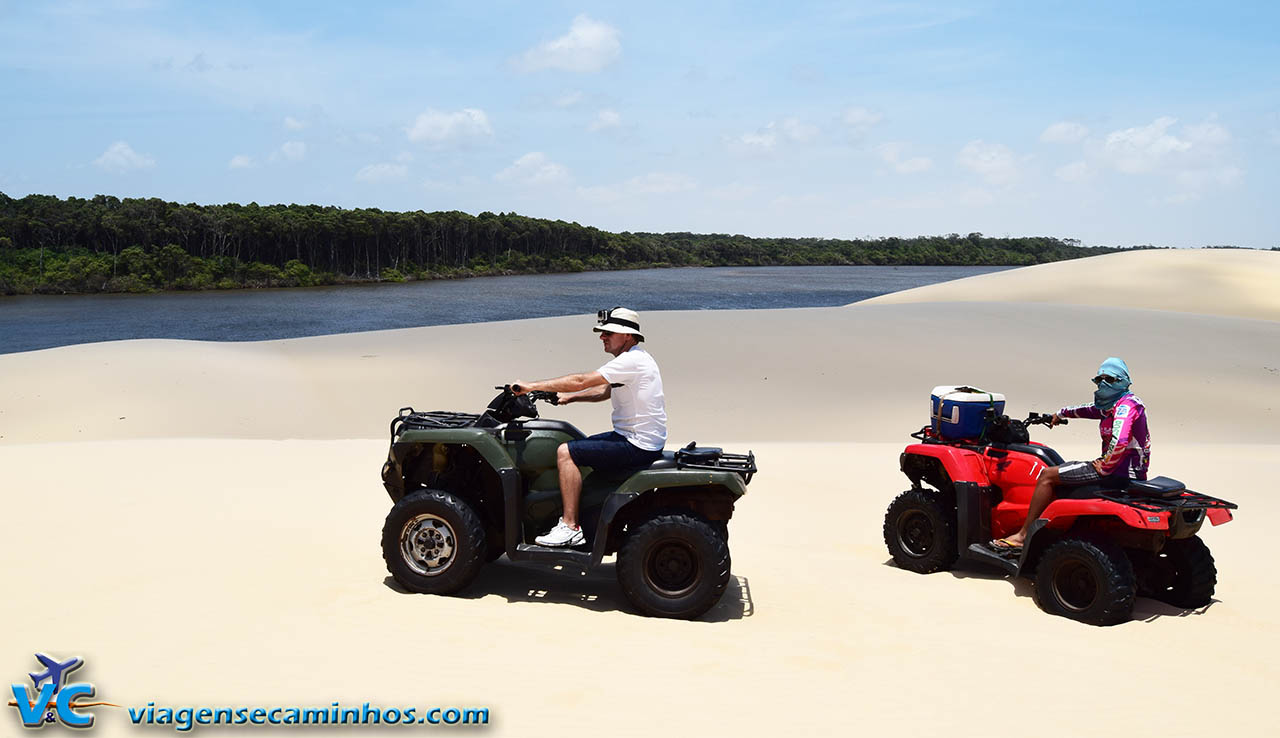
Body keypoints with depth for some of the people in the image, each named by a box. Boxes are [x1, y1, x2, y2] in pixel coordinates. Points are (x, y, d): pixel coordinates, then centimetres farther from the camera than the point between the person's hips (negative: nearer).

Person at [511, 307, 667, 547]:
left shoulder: (632, 360, -19)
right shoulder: (635, 358, 13)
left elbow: (581, 381, -22)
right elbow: (605, 391, 26)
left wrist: (531, 386, -17)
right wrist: (570, 398, 14)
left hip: (638, 445, -11)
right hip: (639, 438, 11)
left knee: (565, 452, -15)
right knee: (577, 447, 23)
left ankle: (570, 527, -12)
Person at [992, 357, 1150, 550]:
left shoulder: (1125, 406, -17)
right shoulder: (1117, 404, 15)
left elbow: (1119, 442, -33)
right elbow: (1089, 410, 35)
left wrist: (1104, 468, -20)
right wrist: (1061, 414, 47)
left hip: (1119, 471, -11)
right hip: (1128, 470, 11)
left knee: (1048, 475, -11)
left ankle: (1023, 535, -10)